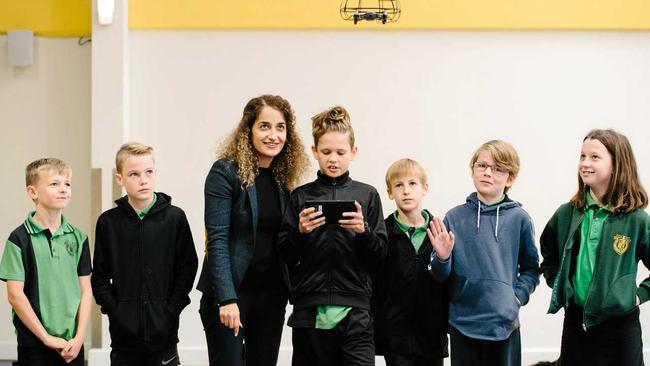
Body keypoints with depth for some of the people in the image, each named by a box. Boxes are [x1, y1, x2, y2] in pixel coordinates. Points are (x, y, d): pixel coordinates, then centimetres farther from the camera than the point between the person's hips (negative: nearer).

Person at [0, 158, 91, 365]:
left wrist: (79, 337, -5)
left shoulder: (78, 238, 6)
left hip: (72, 345, 3)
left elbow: (85, 291, 5)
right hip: (35, 343, -3)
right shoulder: (20, 239, -6)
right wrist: (47, 338, -10)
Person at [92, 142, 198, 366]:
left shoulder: (175, 217, 0)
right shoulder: (108, 222, 3)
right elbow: (100, 276, 5)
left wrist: (171, 310, -7)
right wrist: (114, 310, -6)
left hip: (163, 330, -1)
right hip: (123, 331, 1)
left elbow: (187, 269, 1)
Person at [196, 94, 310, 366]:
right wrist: (227, 298, -21)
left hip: (272, 294, 5)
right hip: (230, 292, -5)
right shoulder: (225, 172, -9)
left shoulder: (284, 177, 9)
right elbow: (217, 239, -15)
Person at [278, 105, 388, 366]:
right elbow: (285, 256, 7)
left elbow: (379, 257, 5)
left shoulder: (367, 195, 8)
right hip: (309, 312, 1)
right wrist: (300, 232, -11)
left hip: (354, 312, -1)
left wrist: (363, 231, -13)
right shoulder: (301, 197, 9)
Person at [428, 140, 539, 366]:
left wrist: (517, 296, -6)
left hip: (504, 324, 0)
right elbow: (441, 275, 4)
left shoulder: (519, 219, -1)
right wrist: (442, 258, -17)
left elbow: (531, 269, 9)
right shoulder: (455, 217, 0)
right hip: (462, 323, 0)